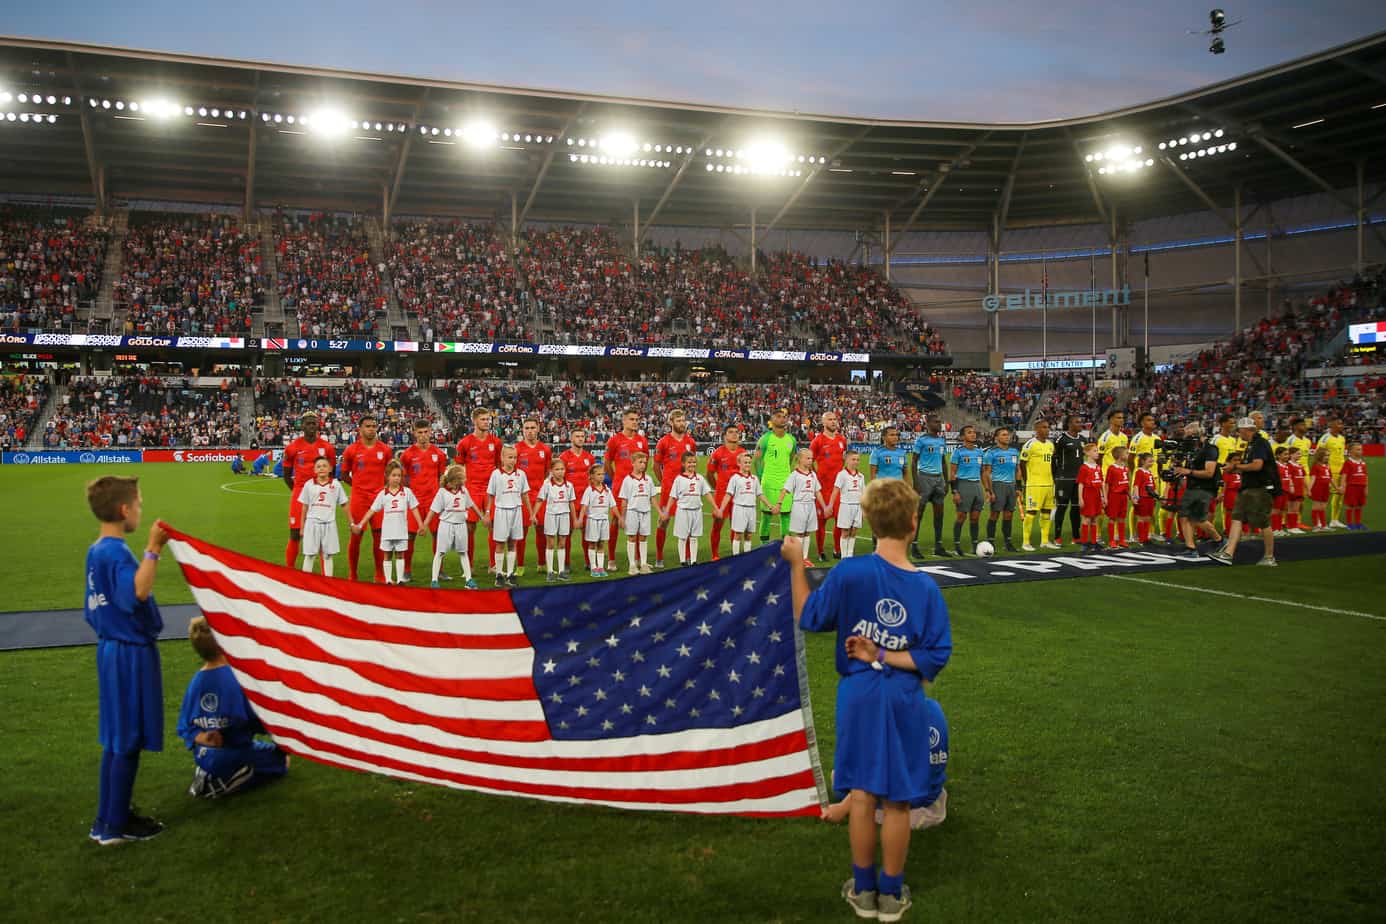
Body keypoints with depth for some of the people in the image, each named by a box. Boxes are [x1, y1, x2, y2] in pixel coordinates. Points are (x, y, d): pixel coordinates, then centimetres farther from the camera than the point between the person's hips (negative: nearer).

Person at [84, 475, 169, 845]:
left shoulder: (96, 551, 10)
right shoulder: (117, 553, -20)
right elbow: (138, 591, -38)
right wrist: (153, 549, -35)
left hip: (112, 648, 10)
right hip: (132, 653, -10)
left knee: (116, 739, 17)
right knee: (128, 742, 2)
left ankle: (108, 819, 27)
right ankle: (116, 825, 12)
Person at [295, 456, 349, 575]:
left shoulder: (336, 484, -1)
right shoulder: (309, 485, 1)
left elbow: (344, 504, 5)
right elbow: (305, 507, 7)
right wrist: (302, 527, 7)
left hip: (329, 524, 0)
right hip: (312, 523, 0)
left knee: (327, 555, 7)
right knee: (309, 554, 6)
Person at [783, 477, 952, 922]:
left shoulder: (849, 572, -16)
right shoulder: (926, 587, -11)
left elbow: (809, 618, -4)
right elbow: (936, 656, -12)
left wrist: (796, 564, 3)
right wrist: (886, 657, -10)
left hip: (859, 695, 0)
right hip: (904, 701, 0)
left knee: (862, 794, 13)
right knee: (896, 801, 12)